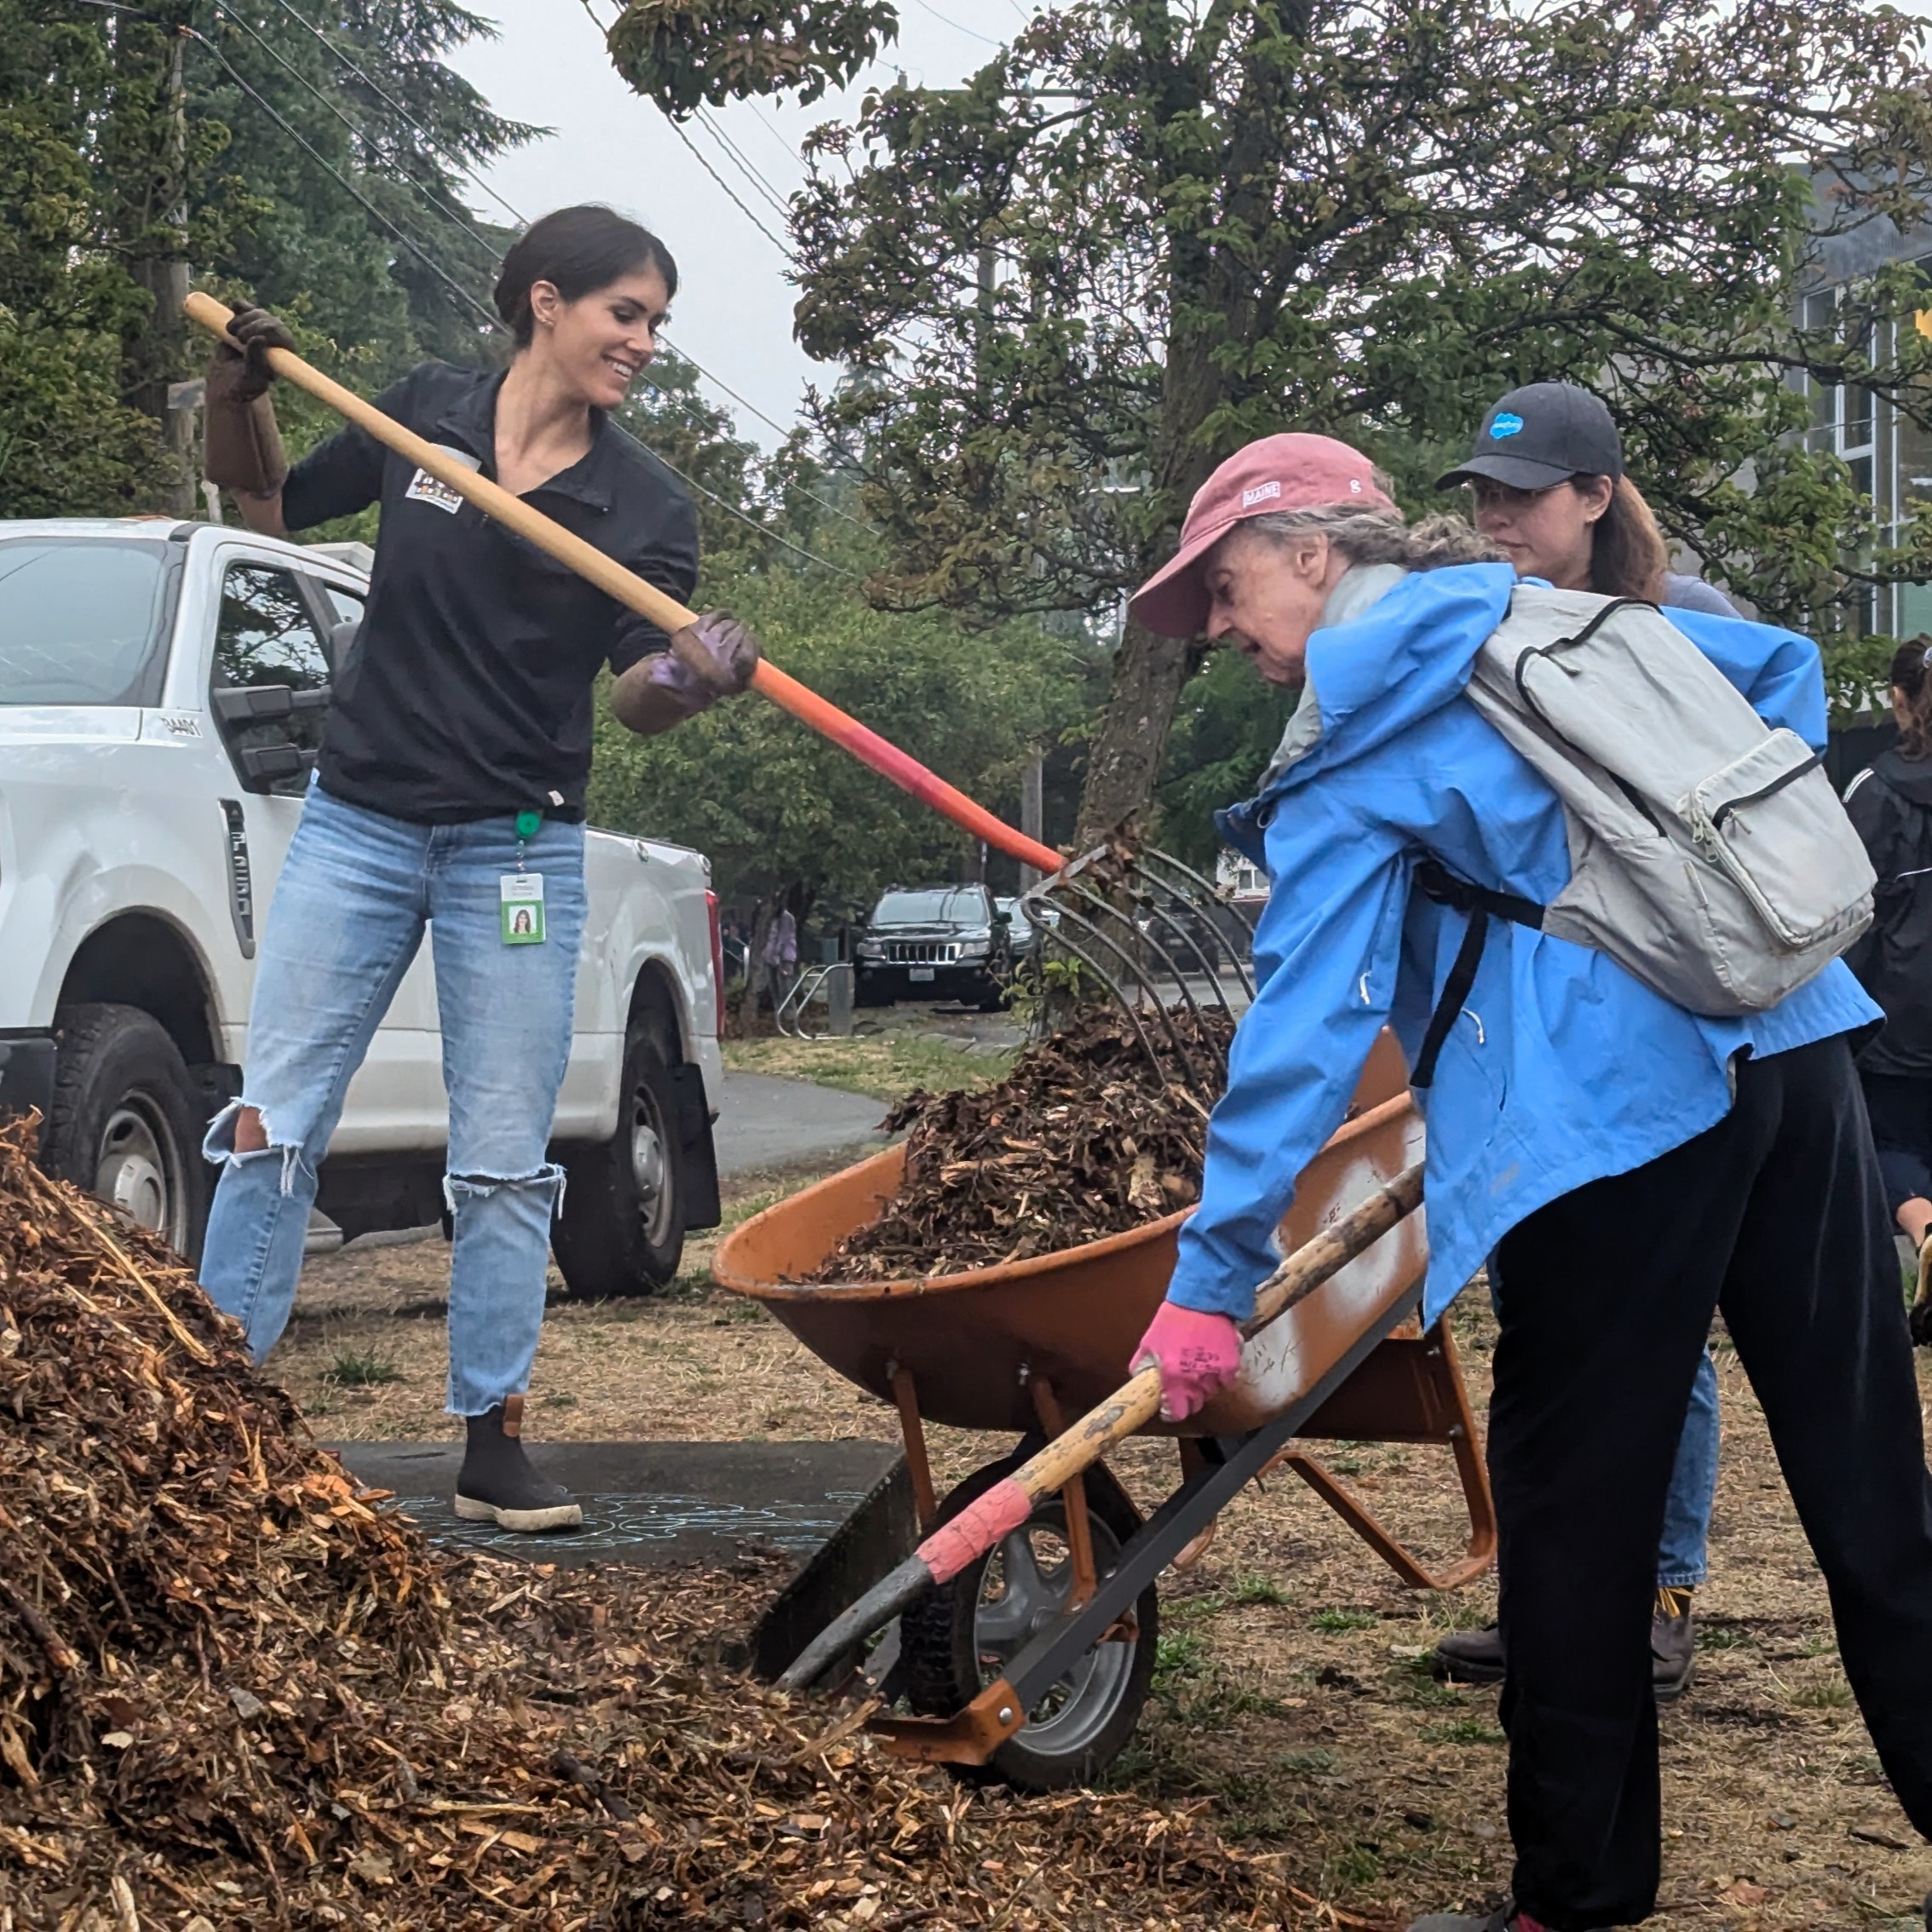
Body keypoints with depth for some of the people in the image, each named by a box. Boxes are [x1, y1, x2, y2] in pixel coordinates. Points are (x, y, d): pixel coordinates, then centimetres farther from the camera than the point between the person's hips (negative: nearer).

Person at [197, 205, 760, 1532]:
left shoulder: (647, 505, -2)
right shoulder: (422, 414, 1)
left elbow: (637, 691, -10)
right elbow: (272, 507, 16)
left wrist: (687, 680, -32)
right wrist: (239, 398, -3)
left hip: (515, 850, -1)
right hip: (357, 826, 1)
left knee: (505, 1164, 1)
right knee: (273, 1125, 0)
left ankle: (494, 1442, 10)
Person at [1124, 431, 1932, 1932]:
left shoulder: (1349, 761, -2)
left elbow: (1306, 1031, -10)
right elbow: (1781, 668, 25)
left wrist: (1213, 1280, -10)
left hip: (1620, 1115, -6)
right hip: (1791, 1046, 7)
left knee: (1574, 1504, 5)